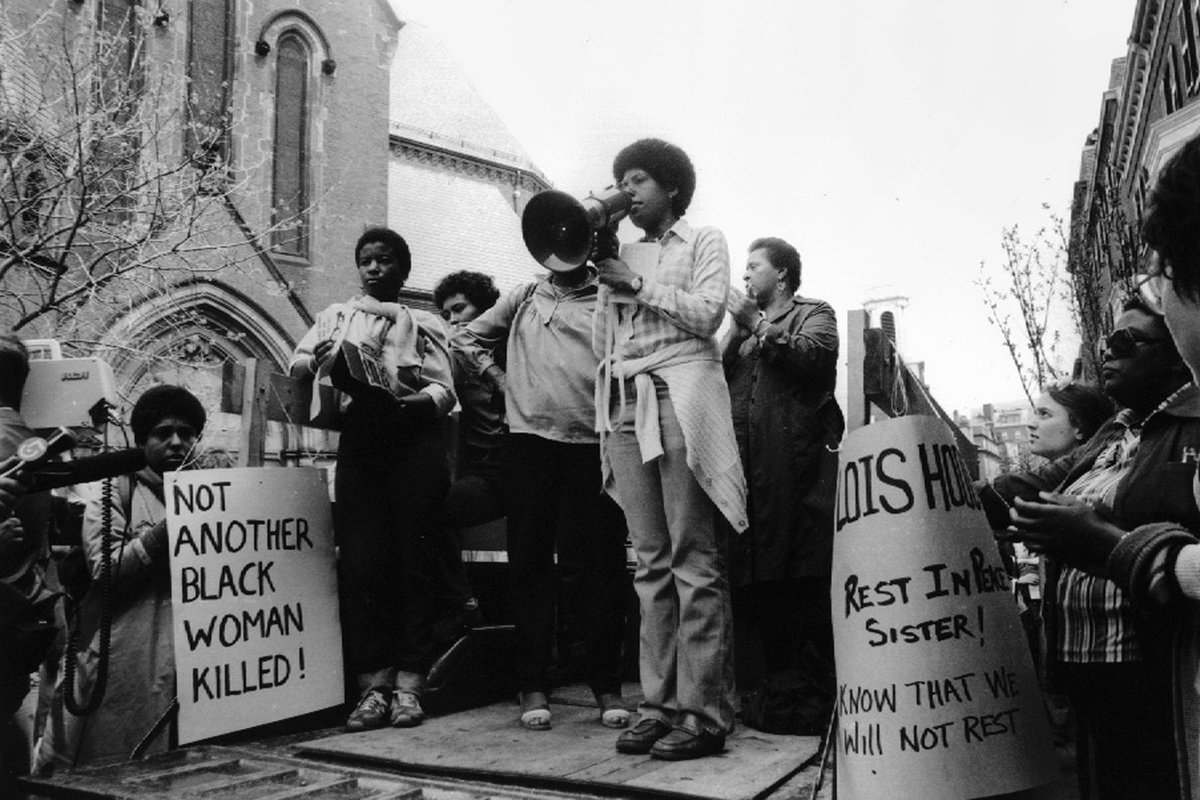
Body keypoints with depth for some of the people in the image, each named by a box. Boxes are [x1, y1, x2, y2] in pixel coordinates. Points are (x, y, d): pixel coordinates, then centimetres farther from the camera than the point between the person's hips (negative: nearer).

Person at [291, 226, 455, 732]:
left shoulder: (424, 323, 15)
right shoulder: (337, 316, 20)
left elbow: (445, 391, 3)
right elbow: (298, 366, 7)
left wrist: (417, 400, -19)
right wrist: (313, 365, -16)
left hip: (414, 439, -1)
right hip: (359, 441, 1)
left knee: (412, 561, -4)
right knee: (360, 563, -6)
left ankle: (408, 685, 2)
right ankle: (372, 685, 0)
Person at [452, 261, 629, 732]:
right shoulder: (525, 298, 18)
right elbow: (467, 339, 23)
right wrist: (502, 381, 12)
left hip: (593, 444, -2)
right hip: (529, 438, 2)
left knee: (599, 567, 0)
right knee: (529, 565, 3)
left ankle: (607, 688, 13)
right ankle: (533, 688, 13)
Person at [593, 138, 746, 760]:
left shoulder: (704, 240, 12)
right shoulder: (623, 254, 24)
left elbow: (707, 313, -4)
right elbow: (601, 344, 19)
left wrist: (637, 284, -5)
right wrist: (605, 281, 9)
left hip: (679, 398, -5)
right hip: (624, 401, 5)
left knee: (695, 561, -8)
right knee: (651, 563, 3)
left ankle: (703, 712, -7)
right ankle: (658, 704, 6)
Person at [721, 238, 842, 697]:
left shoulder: (814, 314, 12)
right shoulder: (743, 327, 28)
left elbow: (811, 356, -9)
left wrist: (757, 326, -5)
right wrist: (737, 332, 6)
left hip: (797, 459, -5)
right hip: (748, 465, 6)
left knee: (808, 581, -9)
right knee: (757, 580, 3)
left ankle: (829, 687, -3)